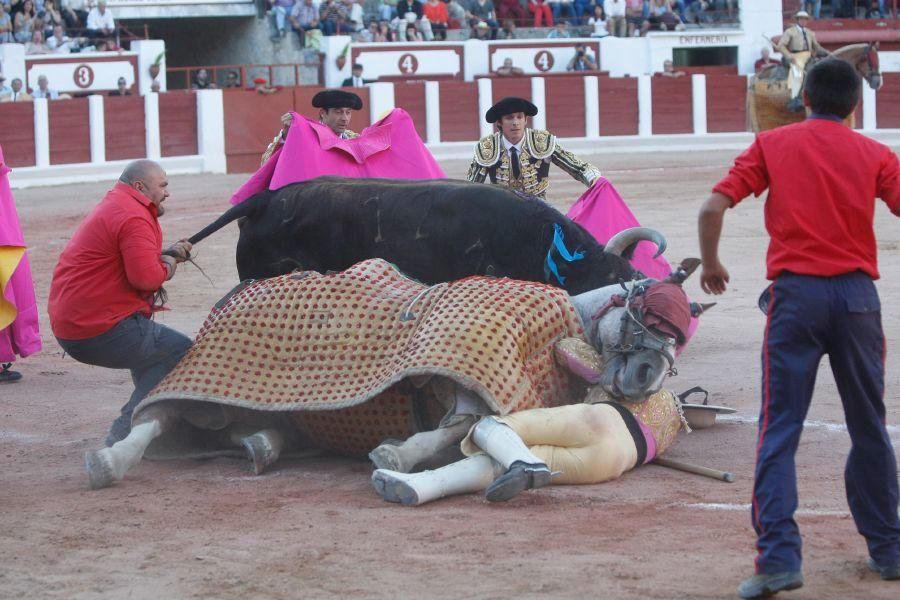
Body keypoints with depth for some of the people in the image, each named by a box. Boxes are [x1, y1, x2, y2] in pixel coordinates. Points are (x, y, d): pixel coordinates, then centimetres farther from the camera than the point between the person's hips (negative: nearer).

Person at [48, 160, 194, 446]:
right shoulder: (134, 218, -15)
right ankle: (125, 434, -10)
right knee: (181, 352, -8)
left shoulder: (113, 208, 21)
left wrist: (168, 253, 8)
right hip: (99, 331, -11)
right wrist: (168, 266, -5)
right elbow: (146, 276, -25)